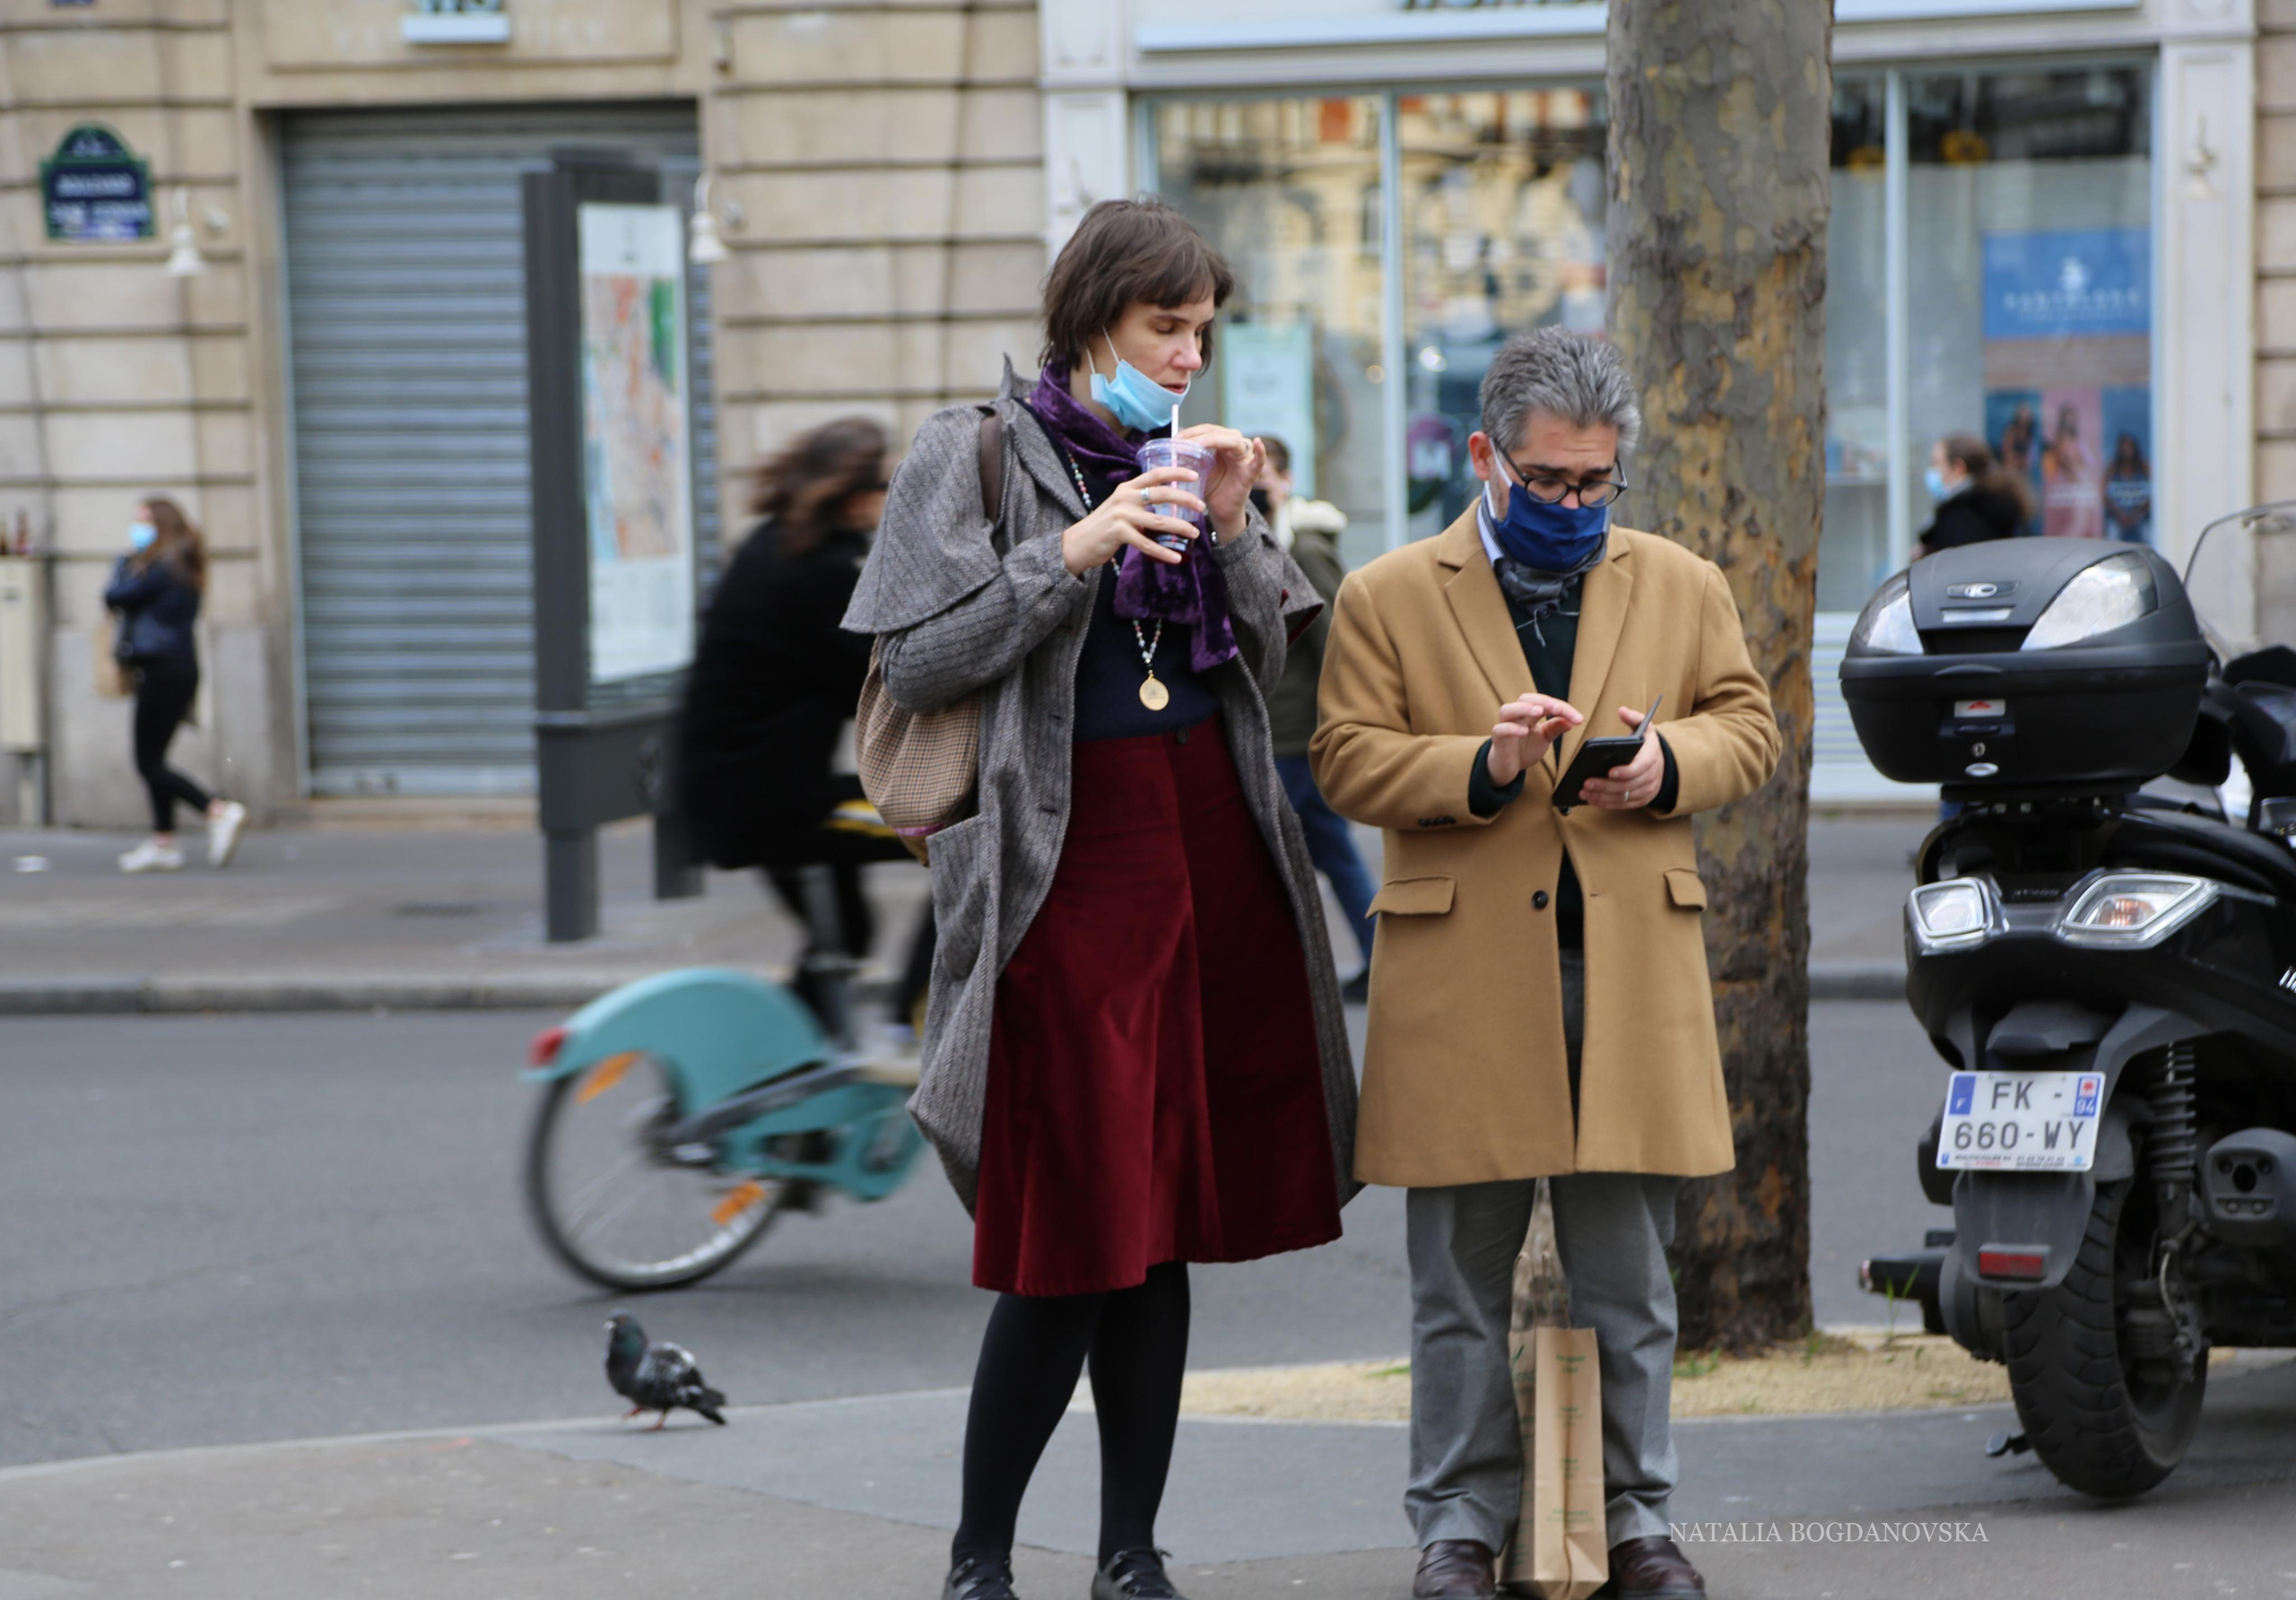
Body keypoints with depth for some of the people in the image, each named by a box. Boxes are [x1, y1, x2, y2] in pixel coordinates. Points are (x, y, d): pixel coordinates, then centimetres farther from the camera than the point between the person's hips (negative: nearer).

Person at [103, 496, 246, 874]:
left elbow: (114, 598, -14)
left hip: (164, 669, -10)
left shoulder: (161, 567, -15)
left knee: (149, 763, -7)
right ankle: (162, 843, 14)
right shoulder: (182, 565, 15)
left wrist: (126, 558, -2)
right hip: (180, 668, 10)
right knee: (152, 761, 13)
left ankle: (219, 811, -16)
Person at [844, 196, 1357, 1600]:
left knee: (1161, 1228, 7)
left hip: (1209, 850, 5)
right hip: (1068, 864, -5)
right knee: (1069, 1235, -8)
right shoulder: (981, 454, 0)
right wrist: (1071, 555, -15)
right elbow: (915, 665, -7)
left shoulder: (1193, 458, 15)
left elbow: (1269, 666, 14)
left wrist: (1233, 535, -2)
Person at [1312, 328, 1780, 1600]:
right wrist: (1480, 767, -17)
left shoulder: (1682, 588, 12)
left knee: (1627, 1277, 6)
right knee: (1460, 1282, 4)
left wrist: (1669, 765, -8)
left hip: (1632, 974, 2)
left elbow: (1748, 727, 13)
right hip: (1460, 983, -2)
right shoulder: (1388, 598, 4)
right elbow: (1348, 762, -1)